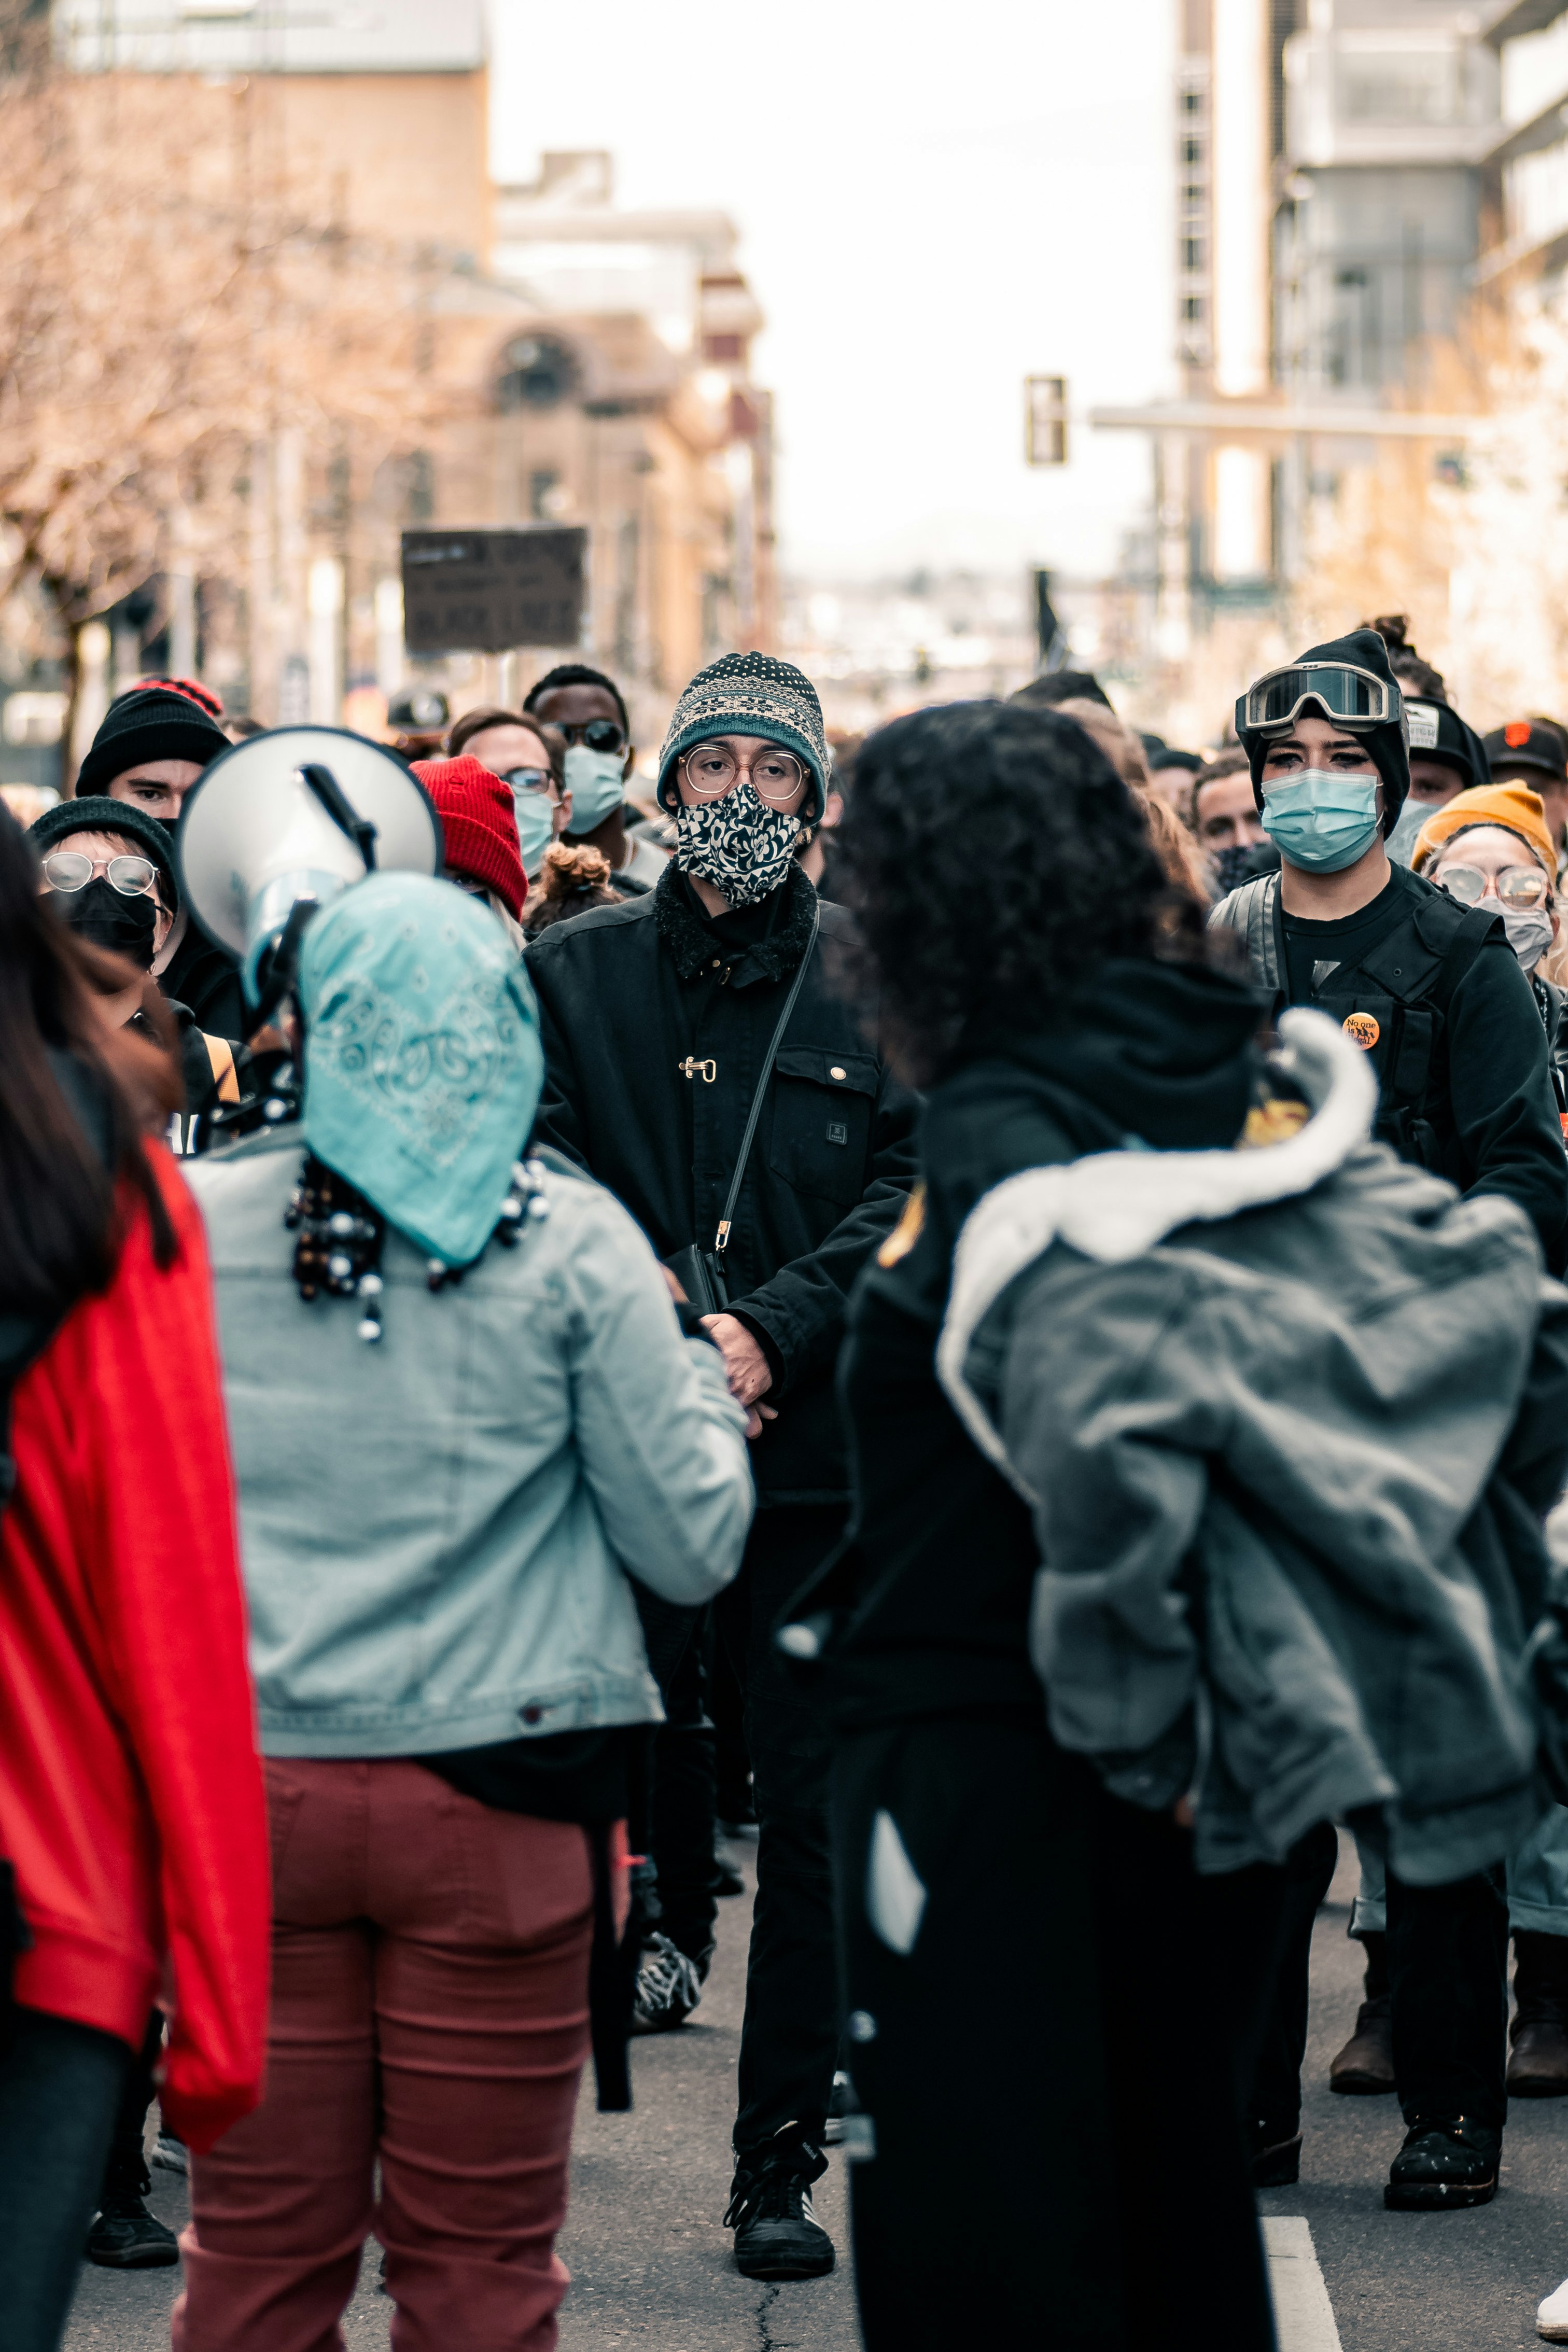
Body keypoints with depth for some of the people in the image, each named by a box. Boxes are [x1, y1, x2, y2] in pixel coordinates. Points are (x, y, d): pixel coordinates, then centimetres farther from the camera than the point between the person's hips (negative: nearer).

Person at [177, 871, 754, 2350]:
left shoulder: (185, 1224, -1)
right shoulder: (569, 1242, -6)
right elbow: (693, 1545, -2)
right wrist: (698, 1372, 14)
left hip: (247, 1785, 2)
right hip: (498, 1797, -1)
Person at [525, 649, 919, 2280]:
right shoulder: (574, 971, 8)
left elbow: (916, 1192, -1)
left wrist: (774, 1328, -14)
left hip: (820, 1454, 0)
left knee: (813, 1811, 3)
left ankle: (782, 2164, 12)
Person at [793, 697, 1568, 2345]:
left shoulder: (999, 1139, -18)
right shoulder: (1255, 1086, 3)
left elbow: (1111, 1423, -34)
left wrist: (1131, 1717, -22)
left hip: (981, 1767, -7)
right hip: (1218, 1793, 7)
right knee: (1179, 2202, 20)